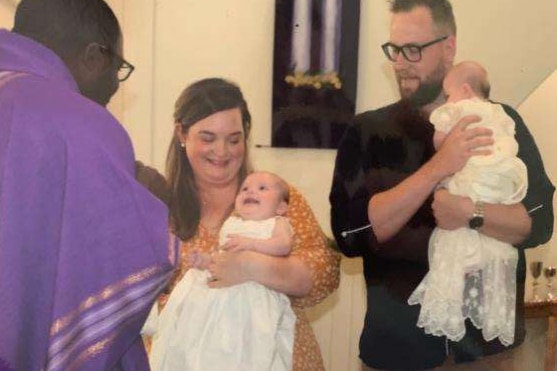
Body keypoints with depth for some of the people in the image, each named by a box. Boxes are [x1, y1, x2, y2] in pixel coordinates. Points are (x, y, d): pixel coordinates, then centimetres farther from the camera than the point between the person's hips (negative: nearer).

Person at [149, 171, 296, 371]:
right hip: (220, 286, 5)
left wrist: (251, 243, -18)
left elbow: (284, 245, -7)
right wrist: (204, 259, 4)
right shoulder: (230, 223, 28)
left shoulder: (277, 223, 13)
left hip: (255, 291, -4)